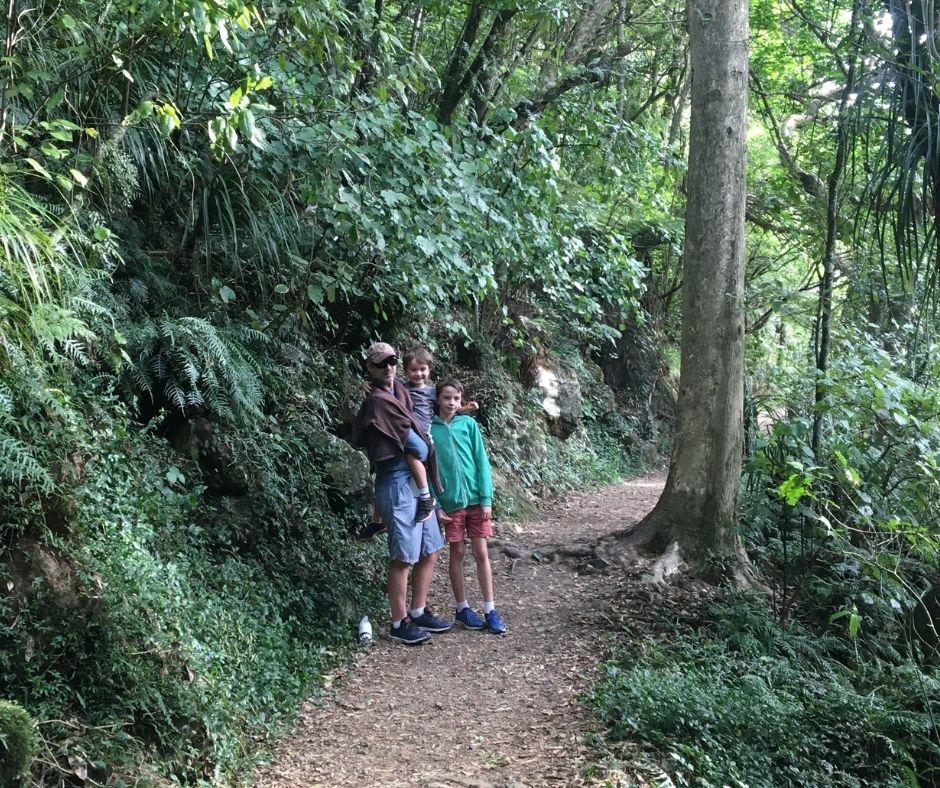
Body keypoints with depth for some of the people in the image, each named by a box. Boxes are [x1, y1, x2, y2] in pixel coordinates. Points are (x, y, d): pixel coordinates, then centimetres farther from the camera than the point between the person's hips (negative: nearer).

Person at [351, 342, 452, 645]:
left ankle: (419, 612, 27)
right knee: (403, 558, 0)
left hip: (417, 483, 9)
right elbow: (418, 445, -13)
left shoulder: (399, 392, 11)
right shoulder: (379, 400, -15)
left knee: (429, 552, 14)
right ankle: (399, 623, 11)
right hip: (398, 484, -9)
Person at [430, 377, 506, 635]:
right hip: (451, 501, -1)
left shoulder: (468, 424, 2)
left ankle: (490, 610, 11)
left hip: (476, 499, 1)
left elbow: (481, 462, 1)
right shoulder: (429, 429, -2)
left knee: (481, 553, 5)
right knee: (457, 554, 8)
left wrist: (487, 498, -5)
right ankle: (463, 608, 20)